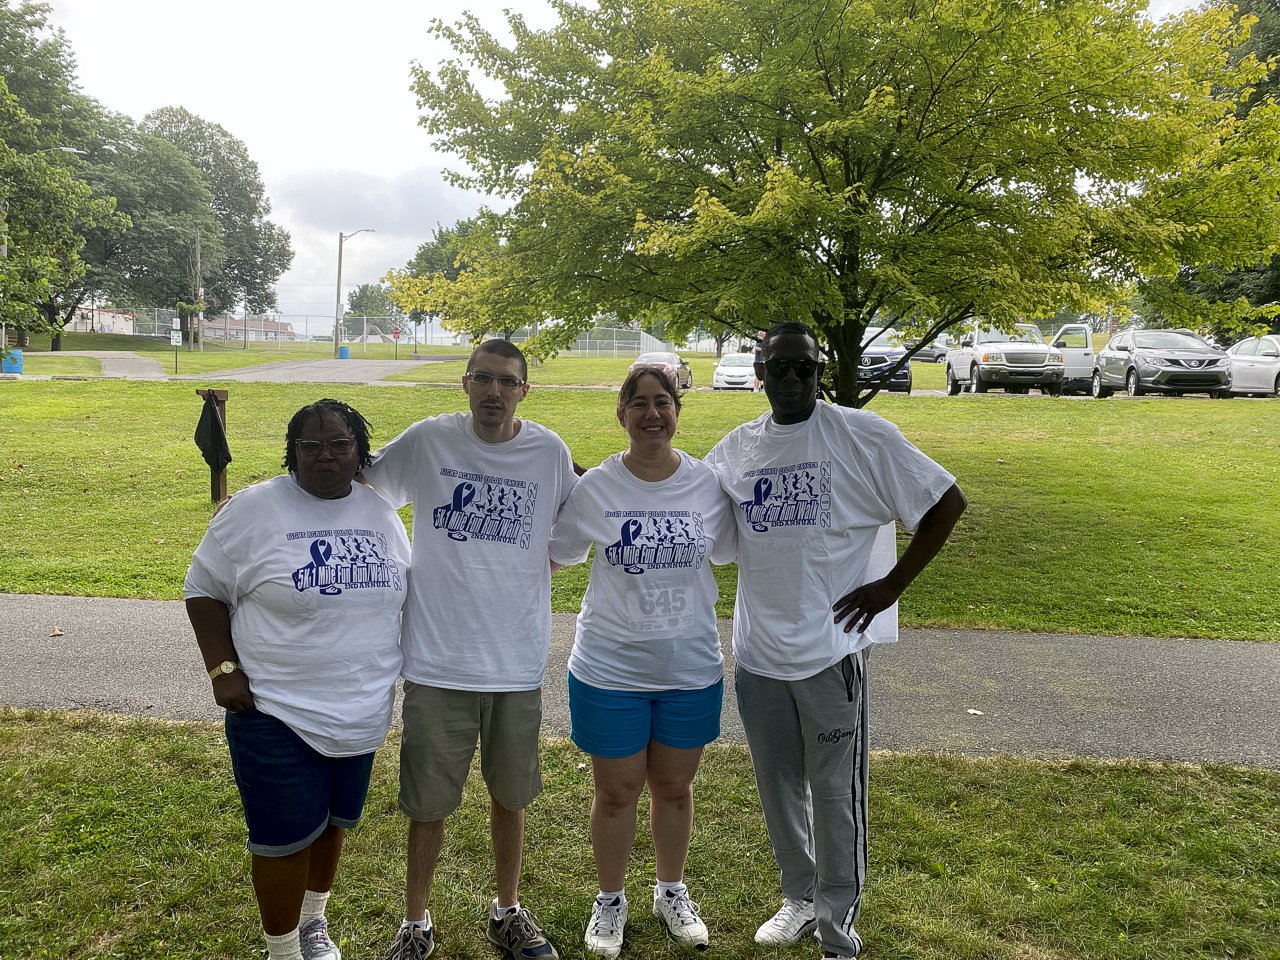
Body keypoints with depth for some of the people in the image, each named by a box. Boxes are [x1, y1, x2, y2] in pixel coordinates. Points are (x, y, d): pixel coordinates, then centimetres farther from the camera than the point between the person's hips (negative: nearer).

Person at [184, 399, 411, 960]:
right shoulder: (254, 510, -11)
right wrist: (222, 670, -11)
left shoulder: (381, 514, 3)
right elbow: (204, 588, -4)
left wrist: (408, 667, 10)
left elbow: (401, 594, 14)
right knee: (286, 835, 4)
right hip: (276, 713, -4)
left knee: (334, 822, 20)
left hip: (361, 712, 5)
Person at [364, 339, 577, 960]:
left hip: (518, 665, 1)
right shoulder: (426, 441, -6)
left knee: (510, 797, 18)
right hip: (437, 661, -1)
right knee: (428, 804, 12)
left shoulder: (551, 453, -3)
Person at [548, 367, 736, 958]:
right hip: (610, 668, -1)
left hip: (691, 667, 2)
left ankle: (672, 892, 43)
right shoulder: (594, 488, -9)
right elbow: (555, 554, 4)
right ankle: (610, 900, 37)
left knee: (673, 787, 18)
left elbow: (728, 552, 9)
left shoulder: (708, 484, -5)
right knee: (616, 792, 12)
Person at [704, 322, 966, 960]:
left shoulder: (862, 436, -7)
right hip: (758, 651, 5)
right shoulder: (733, 450, 6)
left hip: (831, 648, -4)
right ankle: (800, 898, 39)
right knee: (778, 788, 17)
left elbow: (946, 503, -4)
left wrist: (891, 586, -8)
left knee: (835, 793, 6)